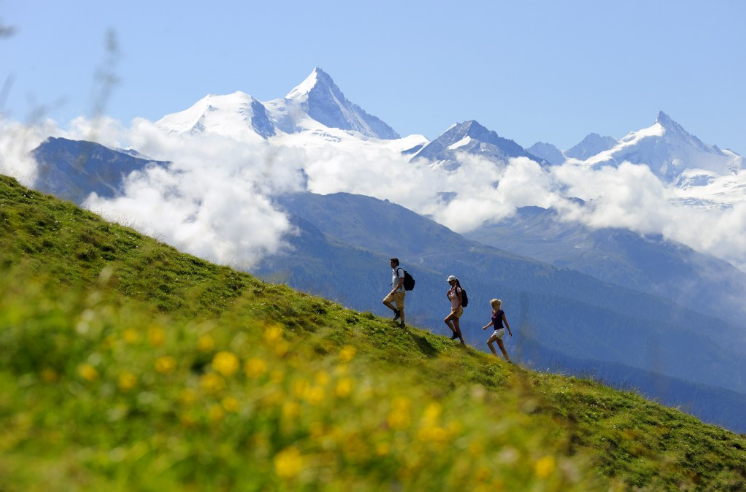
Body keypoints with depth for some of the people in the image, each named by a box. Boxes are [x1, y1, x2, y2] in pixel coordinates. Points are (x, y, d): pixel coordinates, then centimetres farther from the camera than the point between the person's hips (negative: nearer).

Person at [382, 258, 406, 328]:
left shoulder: (400, 270, -15)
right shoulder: (393, 270, 14)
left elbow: (401, 281, -23)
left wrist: (394, 290, -25)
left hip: (399, 292, -9)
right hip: (394, 291, 9)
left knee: (400, 308, -5)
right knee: (385, 301, 1)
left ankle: (402, 324, 2)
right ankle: (397, 312, 11)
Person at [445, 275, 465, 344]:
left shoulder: (457, 289, -12)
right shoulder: (451, 289, 11)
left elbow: (460, 300, -17)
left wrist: (456, 309, -24)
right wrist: (447, 295, 3)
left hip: (458, 309, -9)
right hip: (453, 309, 9)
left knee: (446, 320, -20)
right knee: (456, 326, 6)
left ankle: (455, 333, -9)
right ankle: (462, 341, 10)